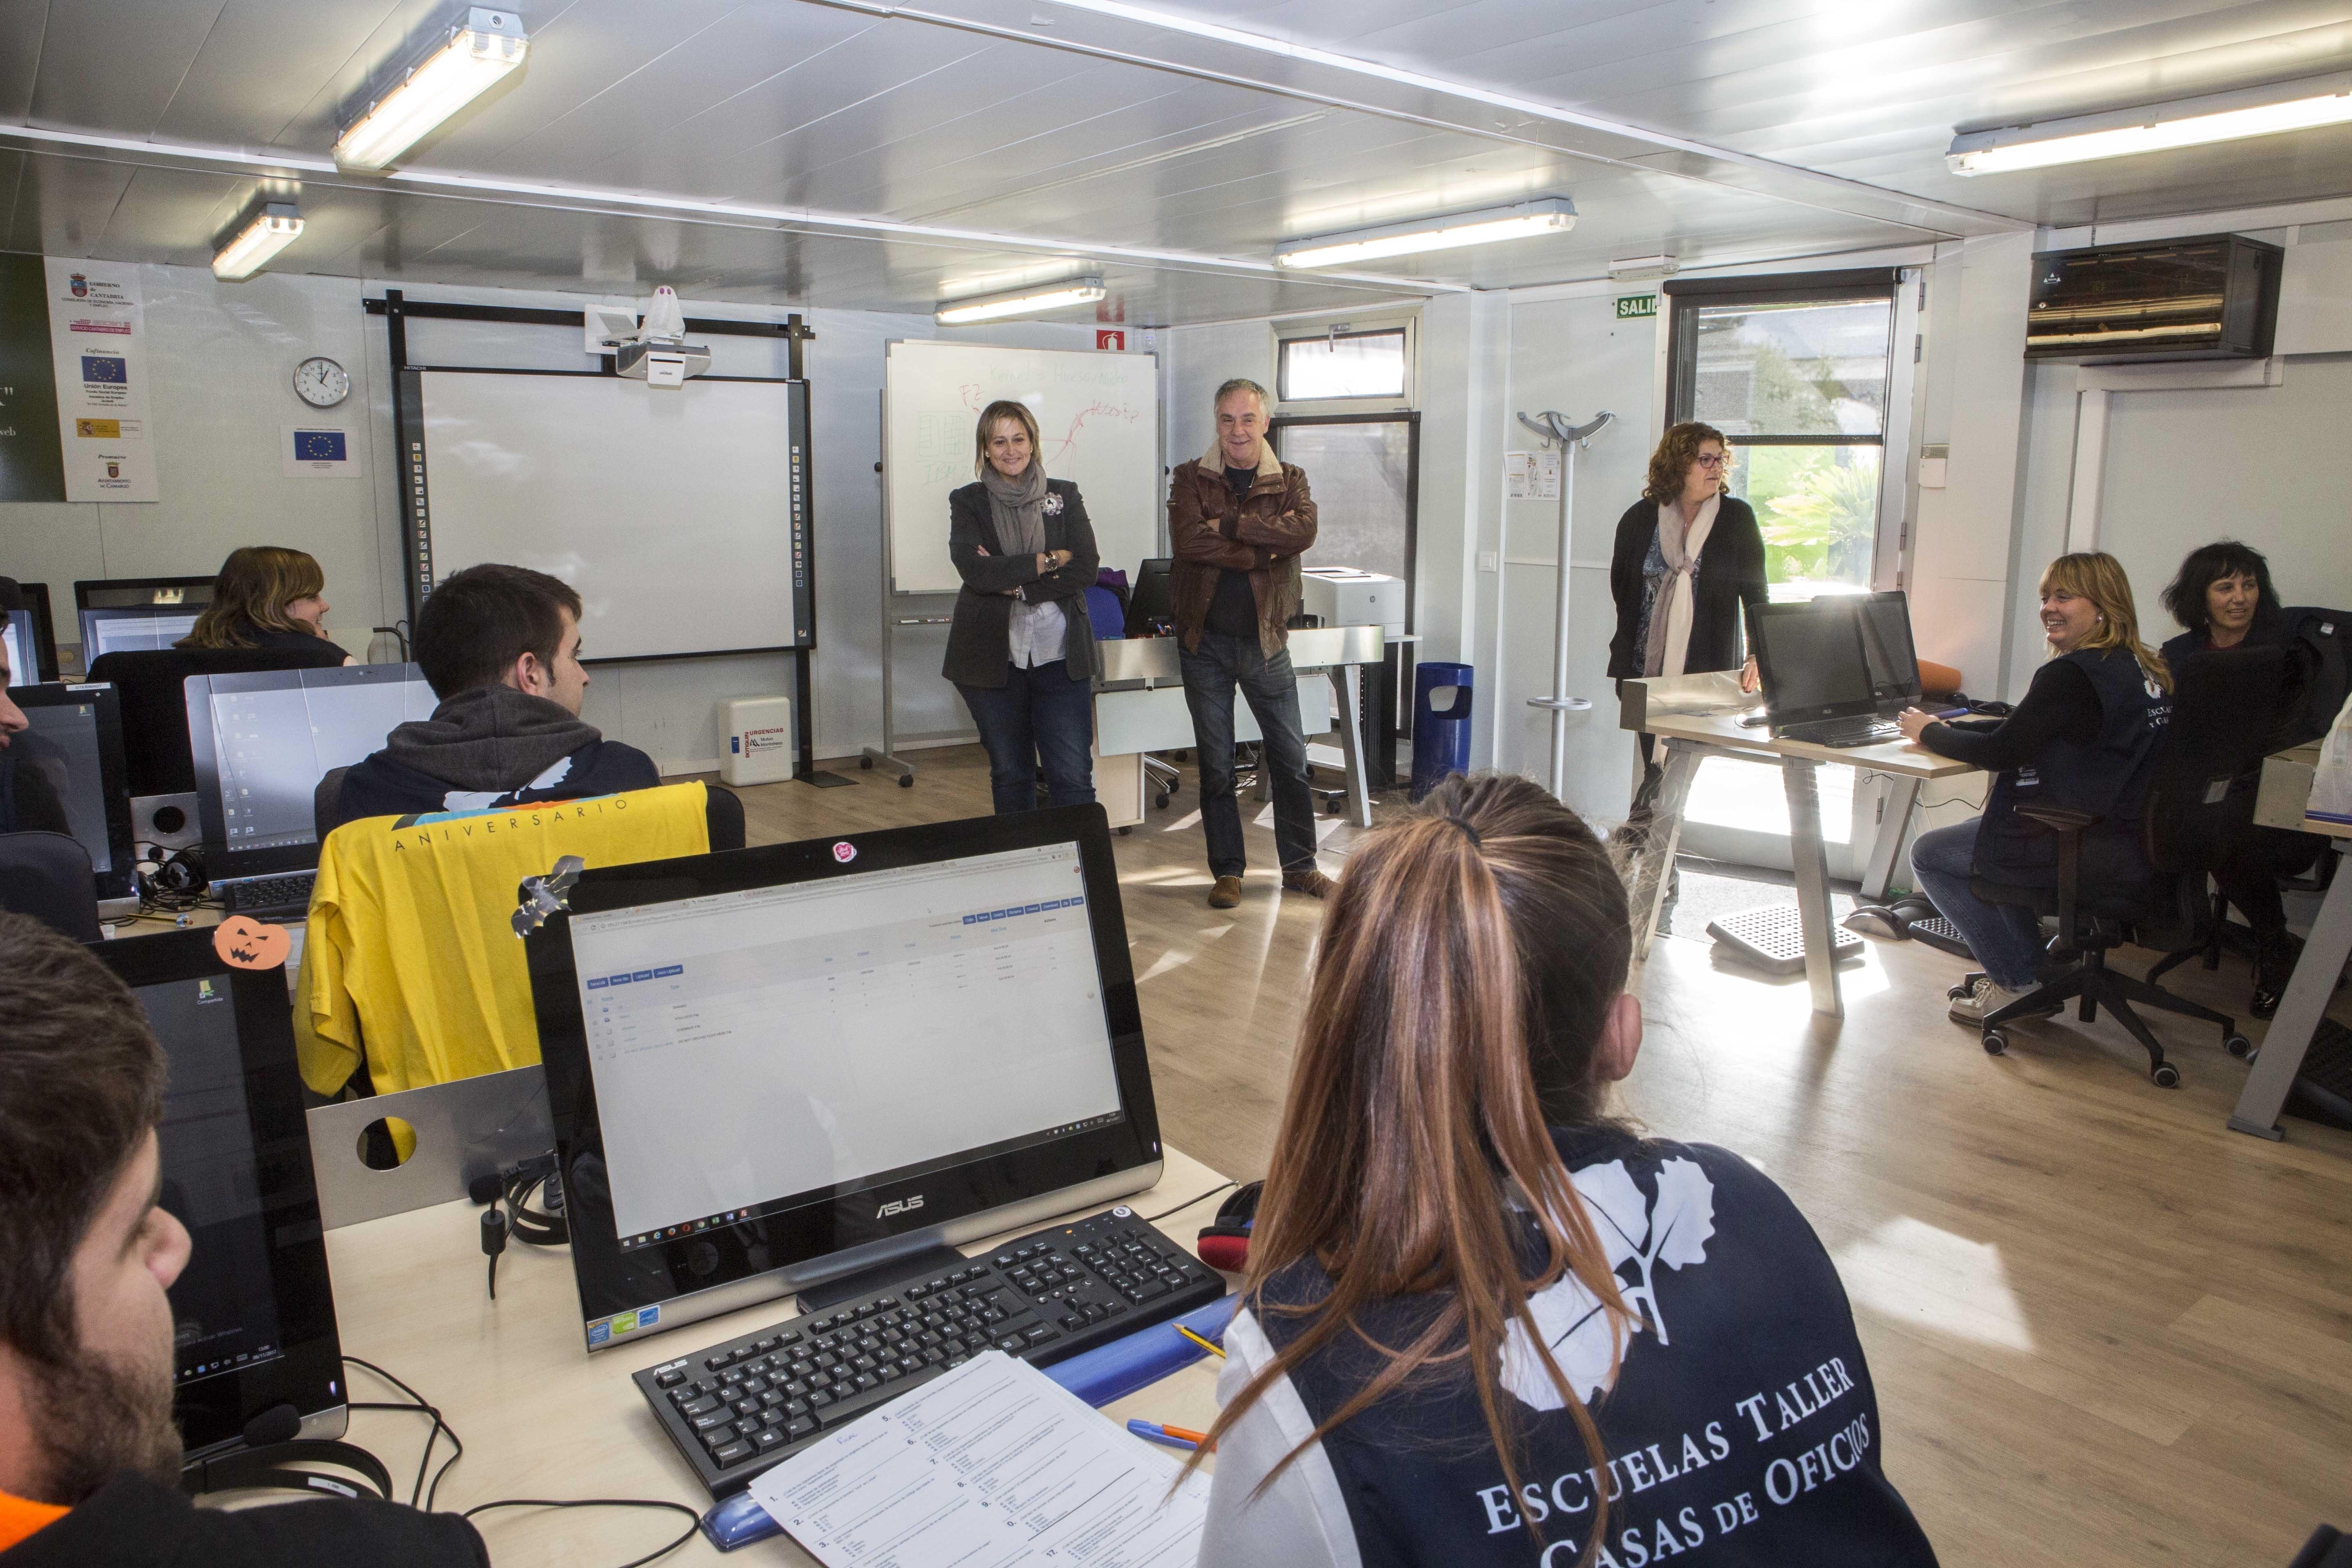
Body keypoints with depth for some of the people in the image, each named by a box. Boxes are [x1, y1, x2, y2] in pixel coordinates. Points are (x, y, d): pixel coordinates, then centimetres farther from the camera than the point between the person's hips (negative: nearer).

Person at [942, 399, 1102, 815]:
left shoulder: (1064, 496, 8)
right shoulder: (967, 502, 5)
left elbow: (1085, 569, -4)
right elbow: (974, 570, -12)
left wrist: (1014, 584, -13)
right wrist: (1048, 561, -11)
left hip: (1059, 654, 0)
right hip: (993, 656, 0)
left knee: (1073, 776, -5)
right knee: (1010, 774, 11)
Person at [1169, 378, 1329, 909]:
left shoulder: (1289, 482, 5)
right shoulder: (1190, 479, 1)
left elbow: (1303, 532, -17)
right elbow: (1187, 541, -18)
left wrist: (1228, 524, -19)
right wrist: (1264, 547, -18)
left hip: (1264, 637, 1)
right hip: (1205, 639, -1)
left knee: (1290, 756, 5)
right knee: (1215, 764, 6)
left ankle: (1300, 866, 20)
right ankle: (1227, 872, 17)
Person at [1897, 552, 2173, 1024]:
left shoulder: (2071, 675, -20)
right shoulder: (2144, 668, 10)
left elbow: (2003, 752, -19)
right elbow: (2027, 732, 15)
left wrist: (1929, 733, -3)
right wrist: (1948, 727, 9)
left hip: (2092, 851, -10)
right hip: (2137, 840, 10)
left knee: (1929, 854, 5)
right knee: (1993, 834, 30)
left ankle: (2017, 984, 12)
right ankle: (2031, 969, 32)